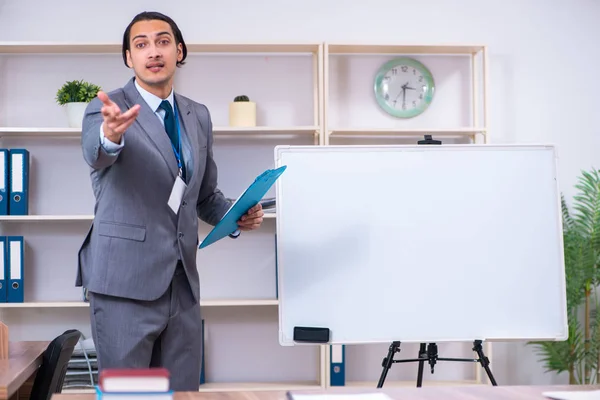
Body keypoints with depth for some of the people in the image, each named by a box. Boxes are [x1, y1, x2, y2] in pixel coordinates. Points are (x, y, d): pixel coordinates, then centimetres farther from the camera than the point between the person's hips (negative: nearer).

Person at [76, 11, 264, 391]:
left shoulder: (199, 116, 12)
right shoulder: (107, 109, -5)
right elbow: (96, 153, -28)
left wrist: (238, 215, 0)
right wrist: (111, 134, -52)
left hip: (182, 283, 5)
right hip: (126, 282, -5)